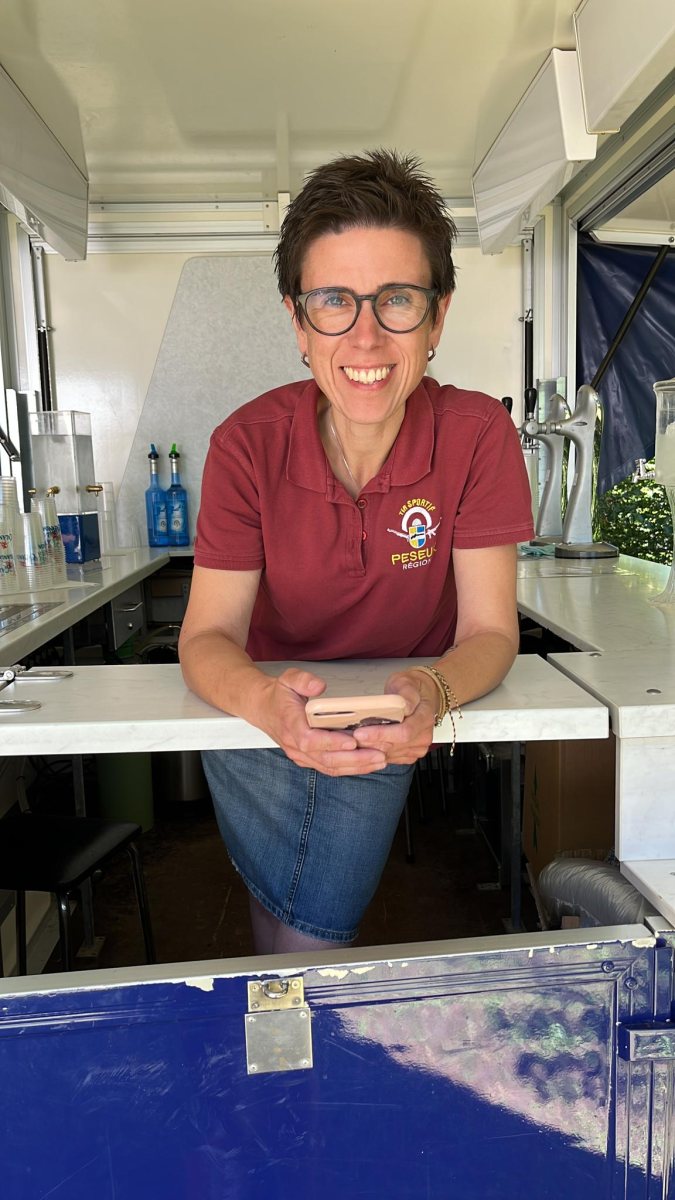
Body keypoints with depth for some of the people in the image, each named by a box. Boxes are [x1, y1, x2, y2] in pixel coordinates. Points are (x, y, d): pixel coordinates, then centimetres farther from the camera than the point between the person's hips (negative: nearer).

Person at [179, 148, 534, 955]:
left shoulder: (478, 434, -16)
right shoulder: (248, 443, -14)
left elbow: (488, 629, -15)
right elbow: (208, 635, -15)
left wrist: (432, 693, -38)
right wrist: (264, 700, -38)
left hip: (391, 727, 0)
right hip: (262, 714, 1)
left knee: (313, 927, -9)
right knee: (291, 918, -7)